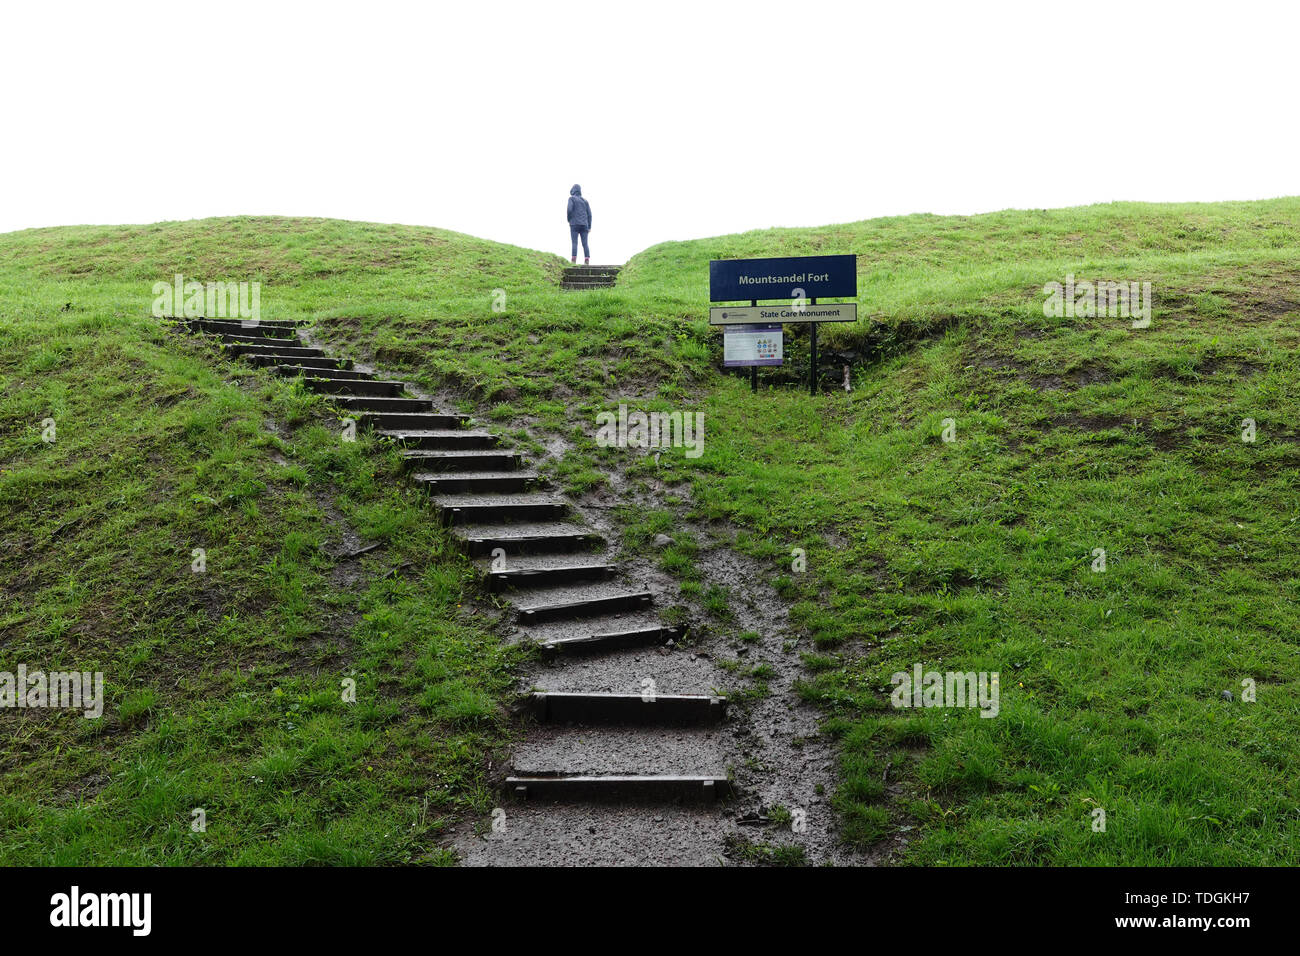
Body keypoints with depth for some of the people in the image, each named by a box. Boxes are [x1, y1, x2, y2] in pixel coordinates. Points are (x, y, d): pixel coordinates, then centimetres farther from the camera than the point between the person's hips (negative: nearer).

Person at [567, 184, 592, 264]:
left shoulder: (571, 198, 4)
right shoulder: (585, 201, 18)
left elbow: (570, 209, -12)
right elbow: (589, 214, 12)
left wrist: (569, 220, 4)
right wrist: (589, 227, 13)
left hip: (574, 224, -4)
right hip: (584, 225, 4)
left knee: (574, 243, -9)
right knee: (585, 243, -1)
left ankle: (573, 260, -19)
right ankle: (587, 260, -11)